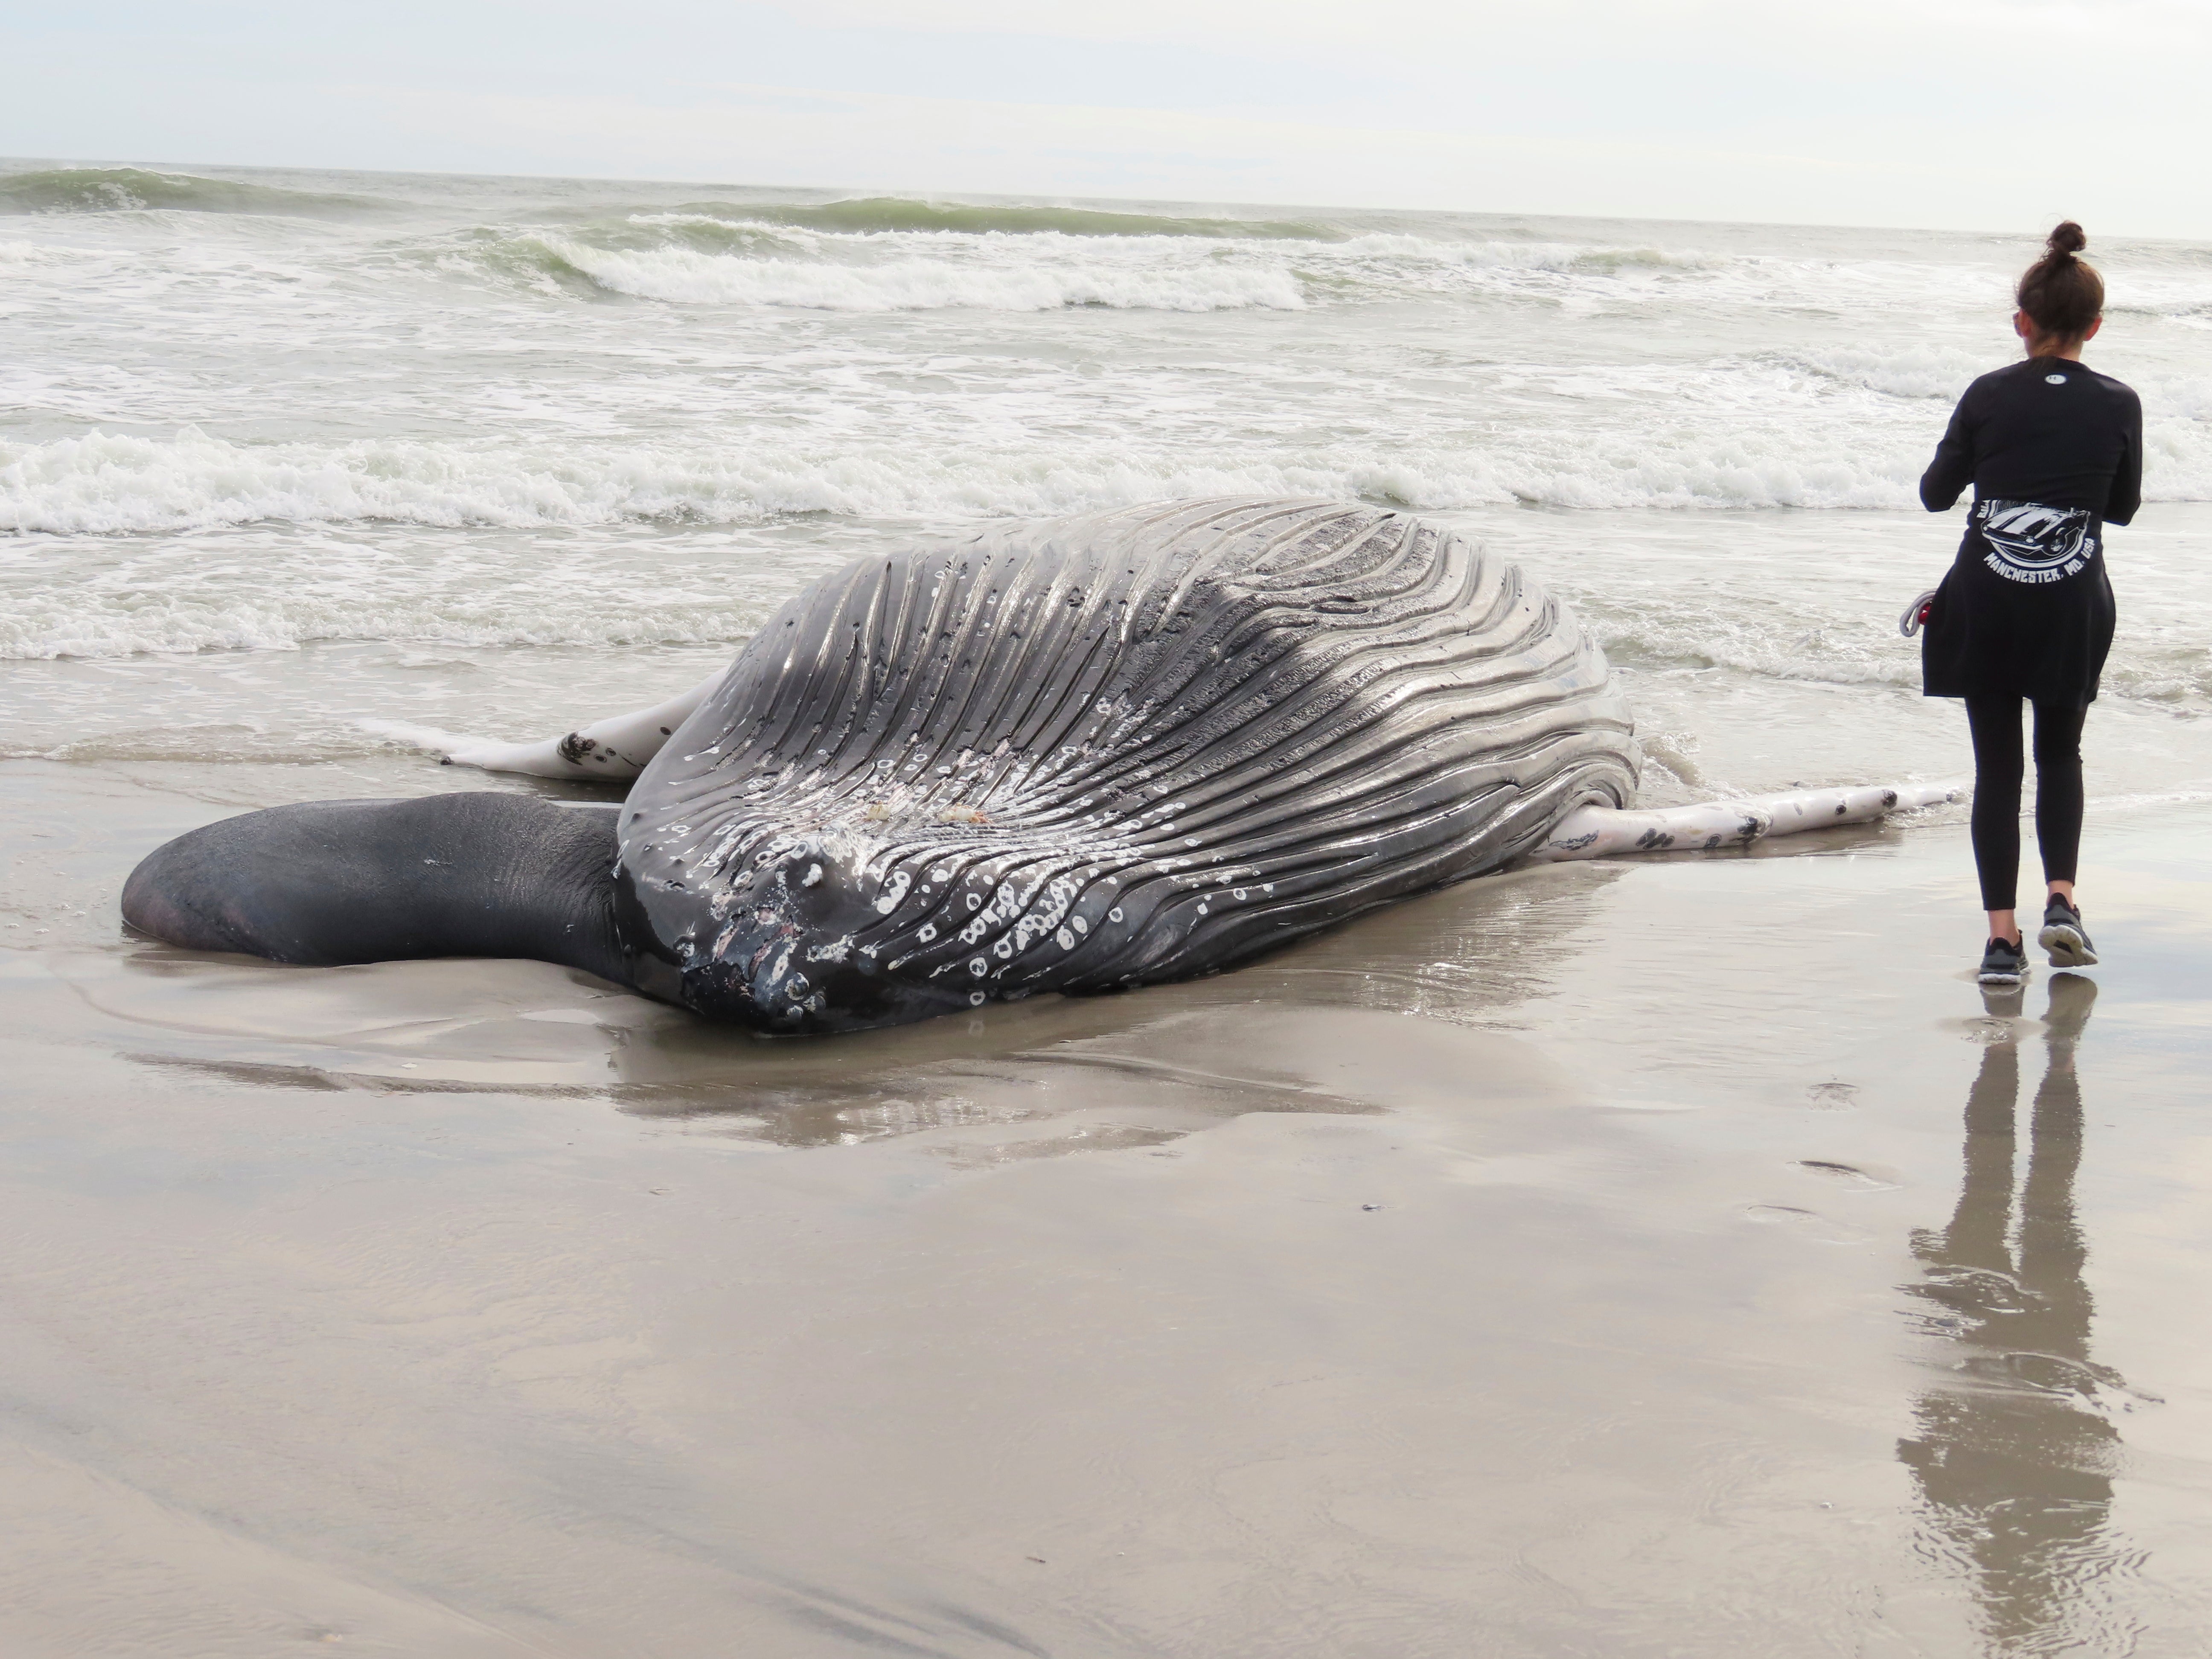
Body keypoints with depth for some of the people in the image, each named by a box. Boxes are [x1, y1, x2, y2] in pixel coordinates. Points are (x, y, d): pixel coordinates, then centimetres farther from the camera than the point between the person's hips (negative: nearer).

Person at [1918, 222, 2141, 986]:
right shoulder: (2118, 405, -3)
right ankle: (2061, 900, 1)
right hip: (2072, 606, 1)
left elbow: (1936, 494, 4)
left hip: (1983, 604, 0)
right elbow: (2123, 507, 9)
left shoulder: (1988, 396, -5)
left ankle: (2002, 936, 1)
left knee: (1997, 766, 6)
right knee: (2061, 754, 19)